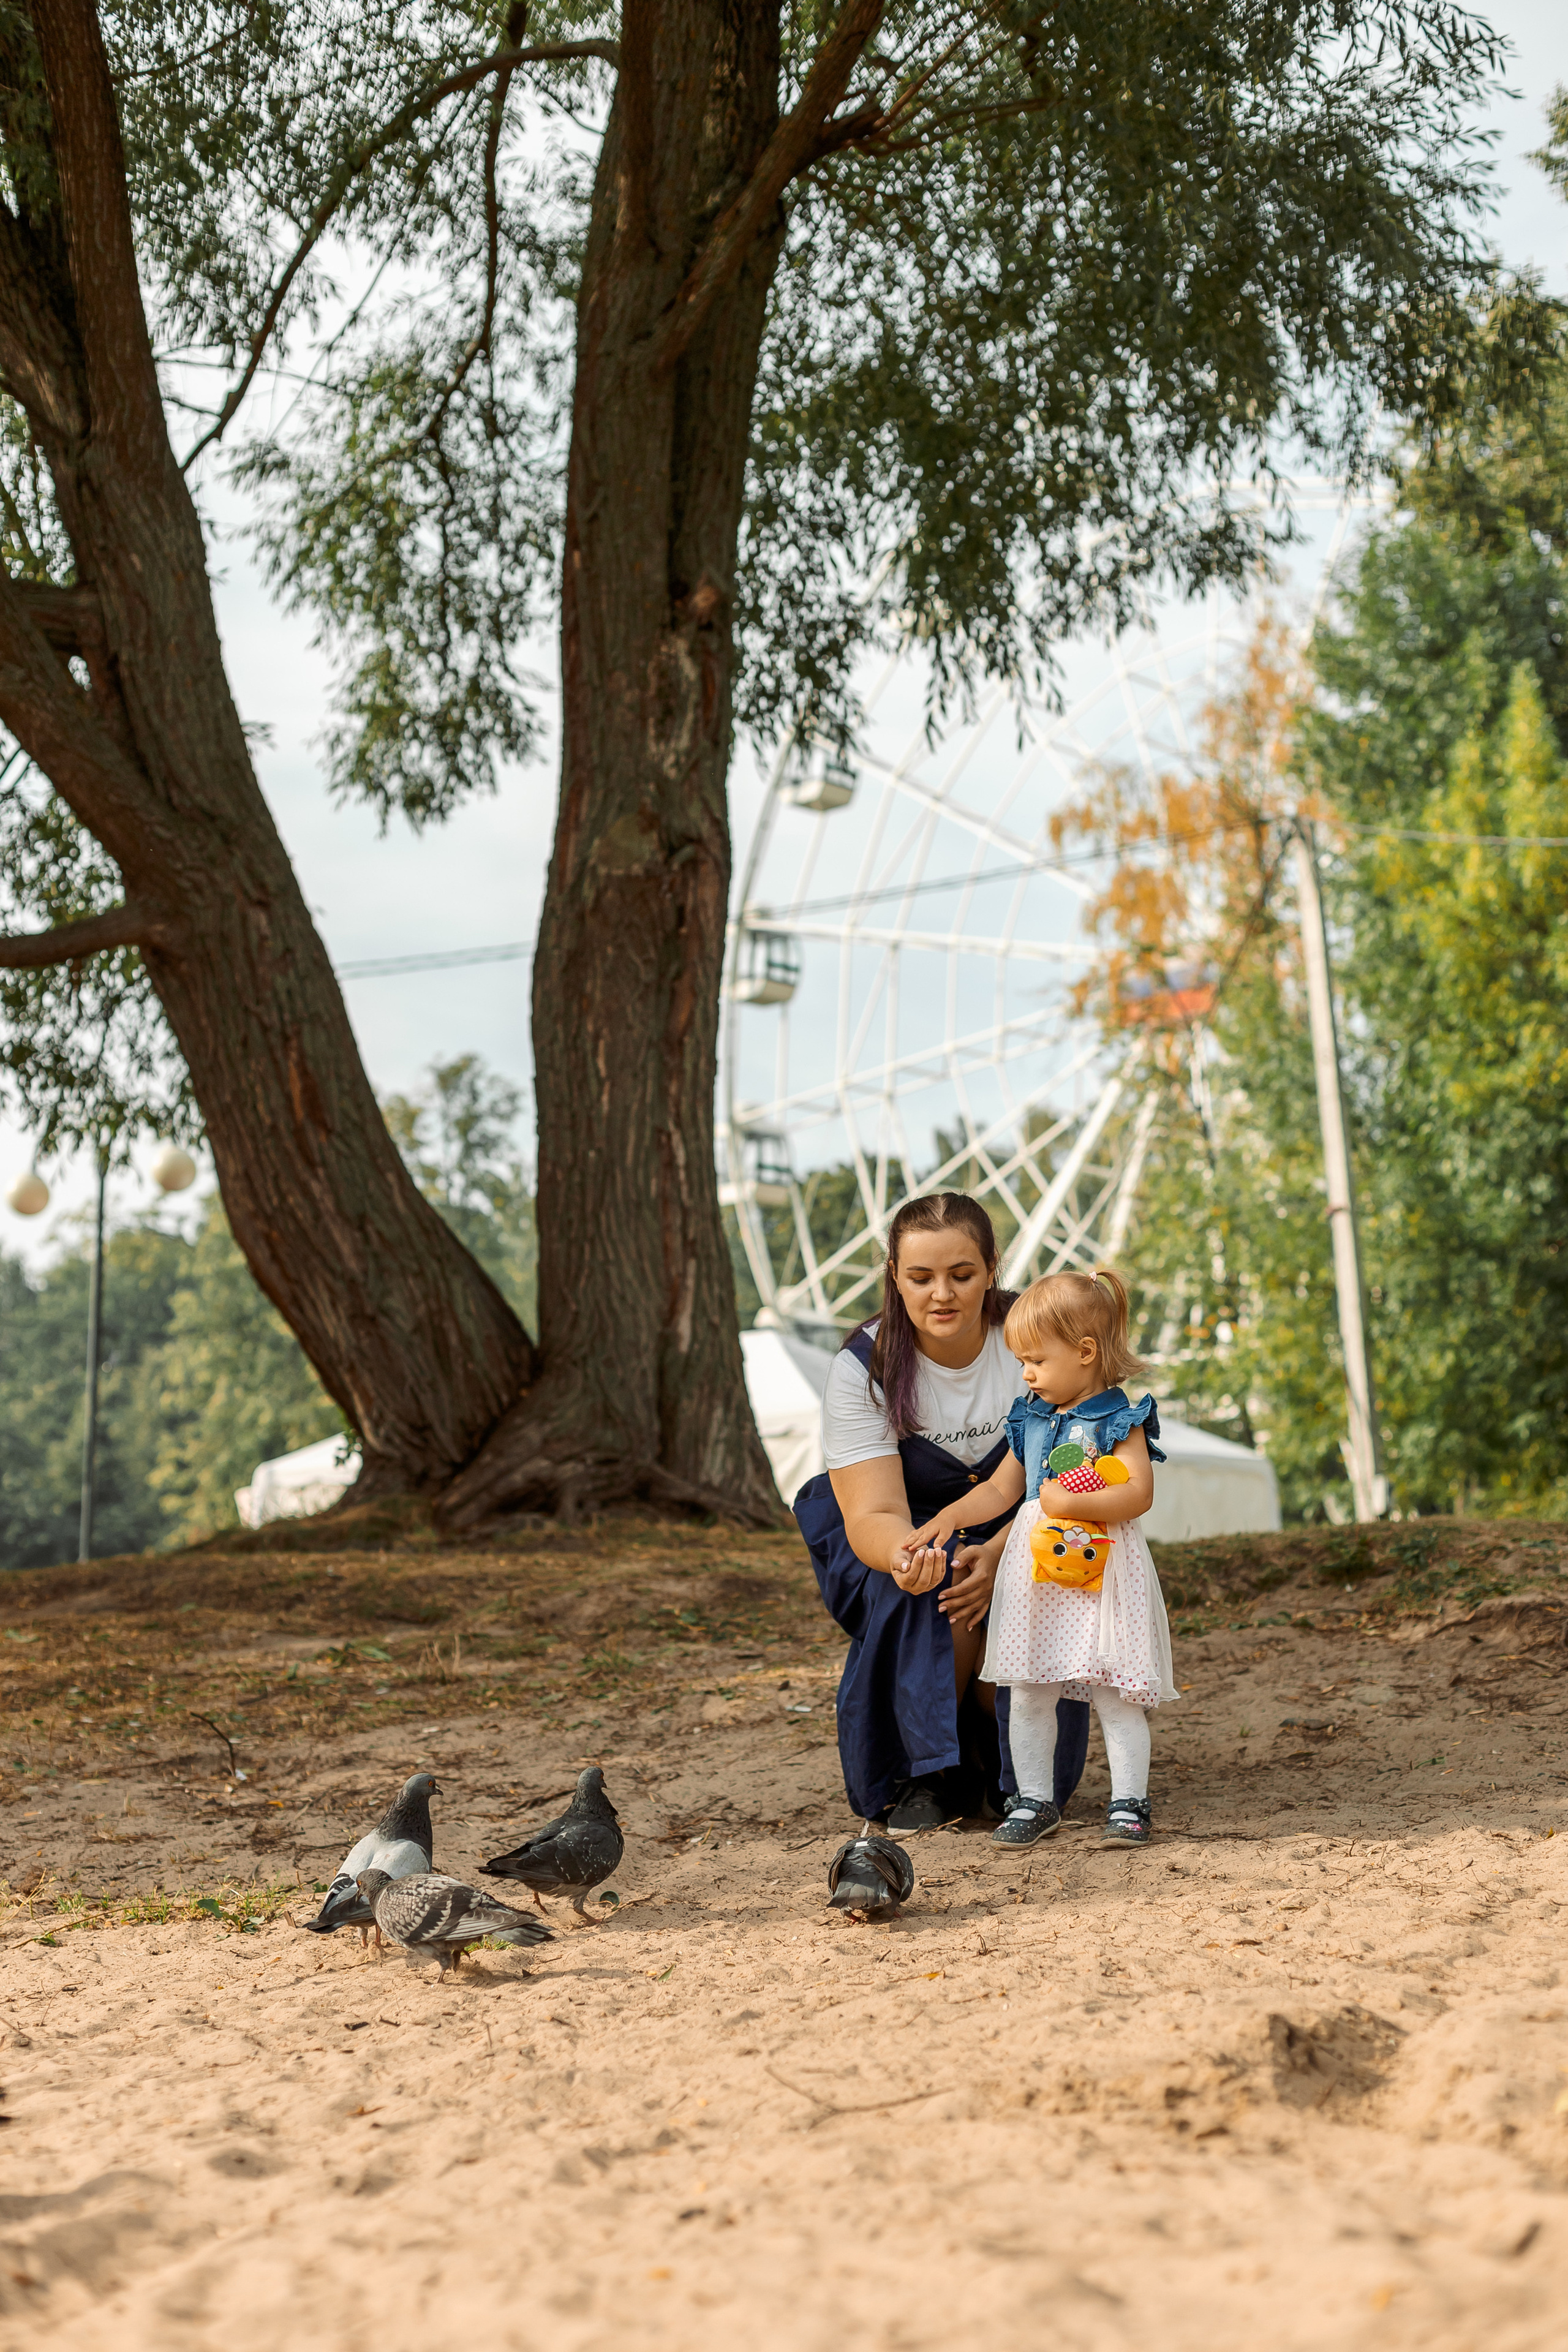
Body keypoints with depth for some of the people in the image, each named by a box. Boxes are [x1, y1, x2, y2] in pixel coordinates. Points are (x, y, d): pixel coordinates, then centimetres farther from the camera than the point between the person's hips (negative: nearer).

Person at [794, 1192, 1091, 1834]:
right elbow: (872, 1515, -25)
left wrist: (999, 1554, -37)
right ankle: (927, 1775, -14)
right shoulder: (863, 1369, -18)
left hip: (1019, 1534, 1)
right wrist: (902, 1555, -51)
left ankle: (1024, 1779, -2)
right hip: (909, 1533, -1)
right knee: (936, 1585, -34)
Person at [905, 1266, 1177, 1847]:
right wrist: (948, 1517, 5)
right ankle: (1035, 1800, 14)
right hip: (1036, 1568, 6)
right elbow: (1000, 1489, 18)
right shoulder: (1030, 1418, 14)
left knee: (1116, 1695, -3)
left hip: (1100, 1570, -6)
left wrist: (1071, 1503, -22)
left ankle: (1129, 1803, 6)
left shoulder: (1119, 1418, -6)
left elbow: (1140, 1492, -17)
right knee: (1028, 1693, 5)